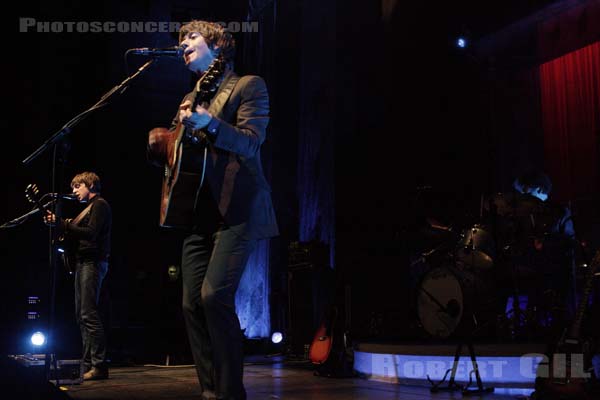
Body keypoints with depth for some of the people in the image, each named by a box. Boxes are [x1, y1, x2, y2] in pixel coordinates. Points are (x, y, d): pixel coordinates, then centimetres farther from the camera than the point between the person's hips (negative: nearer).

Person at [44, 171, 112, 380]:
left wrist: (63, 224, -18)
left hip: (93, 263, -10)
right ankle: (88, 364, 9)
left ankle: (100, 365, -14)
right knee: (81, 315, 7)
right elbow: (77, 236, 17)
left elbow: (91, 233, -18)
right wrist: (57, 223, 6)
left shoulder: (100, 205, -5)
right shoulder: (89, 207, 24)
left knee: (88, 314, -14)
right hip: (83, 263, 10)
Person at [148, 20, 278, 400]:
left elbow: (250, 142, -13)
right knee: (193, 303, 2)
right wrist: (158, 142, 5)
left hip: (237, 210, -7)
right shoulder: (191, 98, 22)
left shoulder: (248, 85, 2)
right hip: (199, 213, 7)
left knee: (215, 294, -19)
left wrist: (211, 124, -30)